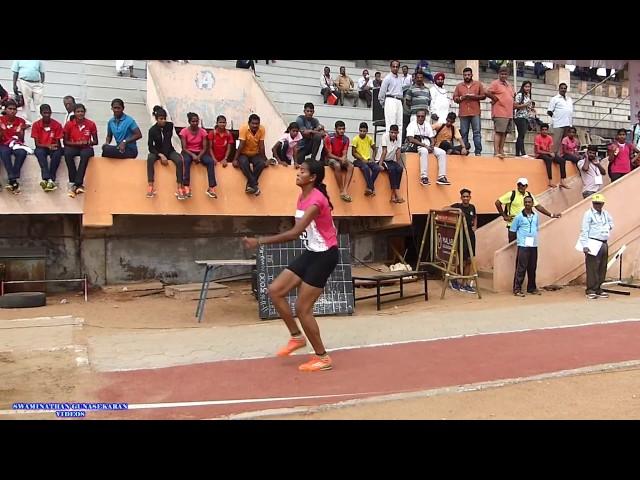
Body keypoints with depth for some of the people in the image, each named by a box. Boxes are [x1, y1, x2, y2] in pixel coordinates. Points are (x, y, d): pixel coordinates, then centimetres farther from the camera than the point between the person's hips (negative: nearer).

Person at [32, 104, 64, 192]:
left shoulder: (57, 125, -4)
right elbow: (37, 143, -7)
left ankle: (51, 179, -35)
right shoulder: (36, 125, -4)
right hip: (42, 147, 0)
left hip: (53, 148, 0)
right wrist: (48, 146, -24)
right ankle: (48, 179, -46)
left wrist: (55, 146, -24)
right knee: (39, 152, -35)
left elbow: (58, 143, -2)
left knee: (58, 153, -34)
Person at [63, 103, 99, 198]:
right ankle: (75, 183, -30)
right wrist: (76, 143, -16)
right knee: (67, 153, -34)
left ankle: (77, 183, -34)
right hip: (73, 147, 1)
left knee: (85, 154, -37)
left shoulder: (91, 124, -1)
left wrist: (88, 142, -18)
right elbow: (65, 141, 1)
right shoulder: (69, 124, -1)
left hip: (86, 148, -1)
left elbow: (95, 141, 4)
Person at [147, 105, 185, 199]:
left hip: (169, 150, 2)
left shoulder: (170, 125, -5)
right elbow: (150, 147, -12)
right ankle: (150, 186, -38)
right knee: (150, 158, -35)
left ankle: (179, 188, -32)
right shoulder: (152, 130, -11)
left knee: (180, 161, -29)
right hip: (157, 151, -1)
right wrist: (161, 155, -25)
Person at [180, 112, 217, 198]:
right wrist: (193, 155, -26)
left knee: (210, 161, -27)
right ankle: (186, 187, -42)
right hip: (188, 152, -2)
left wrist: (199, 156, -21)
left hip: (200, 152, 2)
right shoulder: (184, 131, -5)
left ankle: (211, 188, -31)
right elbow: (184, 148, -9)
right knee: (186, 160, -38)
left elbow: (205, 148, -3)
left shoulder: (203, 132, 0)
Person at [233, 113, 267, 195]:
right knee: (243, 163, -34)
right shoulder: (244, 128, -20)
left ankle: (250, 185, -25)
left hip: (255, 154, 2)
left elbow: (261, 146, -9)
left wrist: (264, 159, -9)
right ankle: (254, 185, -34)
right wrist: (235, 159, -22)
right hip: (244, 154, -2)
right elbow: (241, 145, -20)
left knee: (261, 163, -28)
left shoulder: (262, 129, -13)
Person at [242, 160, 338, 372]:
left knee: (302, 308, -5)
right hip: (311, 253, 9)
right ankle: (297, 337, 18)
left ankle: (323, 358, 10)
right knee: (275, 290, 3)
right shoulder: (302, 197, 7)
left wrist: (260, 241, -33)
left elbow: (295, 232, -32)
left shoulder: (316, 200, -23)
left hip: (324, 255, -9)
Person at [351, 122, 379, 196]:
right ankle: (372, 188, -31)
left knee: (377, 168, -24)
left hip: (368, 160, 4)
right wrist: (362, 159, -15)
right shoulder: (355, 139, -6)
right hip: (359, 160, -4)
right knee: (366, 167, -36)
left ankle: (369, 187, -16)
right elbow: (353, 153, -7)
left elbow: (374, 149, 17)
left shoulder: (369, 138, 6)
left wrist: (373, 158, 0)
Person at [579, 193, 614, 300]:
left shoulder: (606, 213, 13)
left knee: (602, 269, 9)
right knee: (592, 268, -7)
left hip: (604, 244, 7)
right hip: (593, 244, -7)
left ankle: (598, 289, 17)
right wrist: (585, 245, -17)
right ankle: (590, 291, -3)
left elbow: (611, 220, 37)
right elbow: (584, 231, -11)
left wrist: (610, 226, 14)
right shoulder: (588, 214, -7)